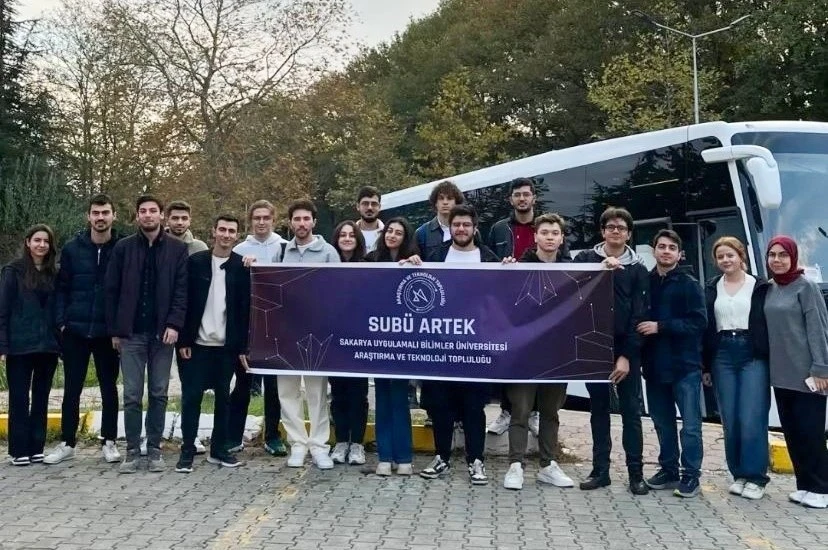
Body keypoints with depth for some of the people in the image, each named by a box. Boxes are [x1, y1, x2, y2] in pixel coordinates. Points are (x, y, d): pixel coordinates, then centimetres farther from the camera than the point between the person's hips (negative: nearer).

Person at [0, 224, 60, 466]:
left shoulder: (53, 274, 10)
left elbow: (57, 310, 11)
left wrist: (60, 341, 2)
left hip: (48, 346, 4)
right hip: (20, 345, -4)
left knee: (41, 398, 8)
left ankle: (37, 448, 15)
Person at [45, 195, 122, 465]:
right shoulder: (72, 249, 1)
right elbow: (62, 288, 4)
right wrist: (61, 321, -4)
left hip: (108, 332, -1)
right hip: (75, 331, 1)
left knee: (109, 388, 9)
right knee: (72, 389, 9)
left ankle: (109, 442, 19)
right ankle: (67, 443, 20)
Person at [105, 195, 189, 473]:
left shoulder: (177, 249, 2)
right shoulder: (123, 247, 4)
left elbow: (182, 290, -1)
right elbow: (111, 290, 4)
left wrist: (174, 324, -12)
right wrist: (114, 330, 0)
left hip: (163, 332, 0)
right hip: (131, 333, 0)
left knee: (158, 394, 7)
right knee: (132, 395, 2)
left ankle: (154, 449, 16)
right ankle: (132, 450, 12)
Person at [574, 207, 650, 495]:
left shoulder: (637, 269, 3)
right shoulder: (586, 259, 7)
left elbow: (639, 315, -3)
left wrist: (627, 355, -11)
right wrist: (601, 268, -21)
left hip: (625, 350, -1)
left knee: (631, 411, 2)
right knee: (599, 409, 9)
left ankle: (635, 472, 9)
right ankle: (600, 470, 16)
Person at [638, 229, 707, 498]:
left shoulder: (689, 284, -1)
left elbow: (698, 323, -10)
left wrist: (660, 327, -15)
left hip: (684, 365, -3)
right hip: (654, 364, 3)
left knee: (690, 424, 0)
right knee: (662, 422, 12)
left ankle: (691, 476, 9)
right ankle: (668, 471, 23)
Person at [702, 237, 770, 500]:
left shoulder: (760, 287, 2)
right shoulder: (711, 289, 11)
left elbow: (771, 324, 1)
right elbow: (705, 328, 10)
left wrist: (772, 360, -6)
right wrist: (705, 365, 7)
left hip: (753, 356, -3)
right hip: (723, 357, 3)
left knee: (752, 419, -8)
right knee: (730, 420, 6)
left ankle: (755, 477, 3)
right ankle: (739, 474, 17)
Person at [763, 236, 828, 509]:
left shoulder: (806, 287, -7)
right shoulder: (769, 289, 11)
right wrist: (769, 366, 9)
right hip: (781, 374, 6)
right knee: (792, 432, 10)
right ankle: (805, 484, 19)